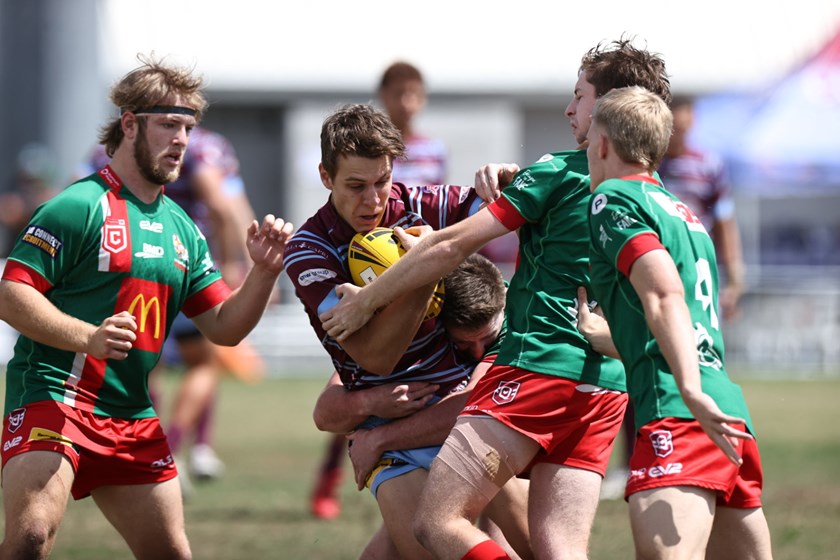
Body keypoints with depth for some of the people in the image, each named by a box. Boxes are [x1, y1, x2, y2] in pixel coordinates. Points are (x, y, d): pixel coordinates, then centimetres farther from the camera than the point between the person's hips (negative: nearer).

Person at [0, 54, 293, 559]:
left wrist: (265, 271, -1)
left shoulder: (182, 229, 16)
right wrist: (88, 337, -27)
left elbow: (224, 327, 16)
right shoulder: (82, 206, -7)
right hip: (53, 397, -8)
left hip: (133, 418, 8)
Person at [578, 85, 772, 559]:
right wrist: (587, 331, 50)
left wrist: (690, 389, -25)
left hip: (677, 412, -9)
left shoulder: (613, 198, 2)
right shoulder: (683, 211, 29)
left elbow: (664, 293, -15)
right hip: (732, 417, 9)